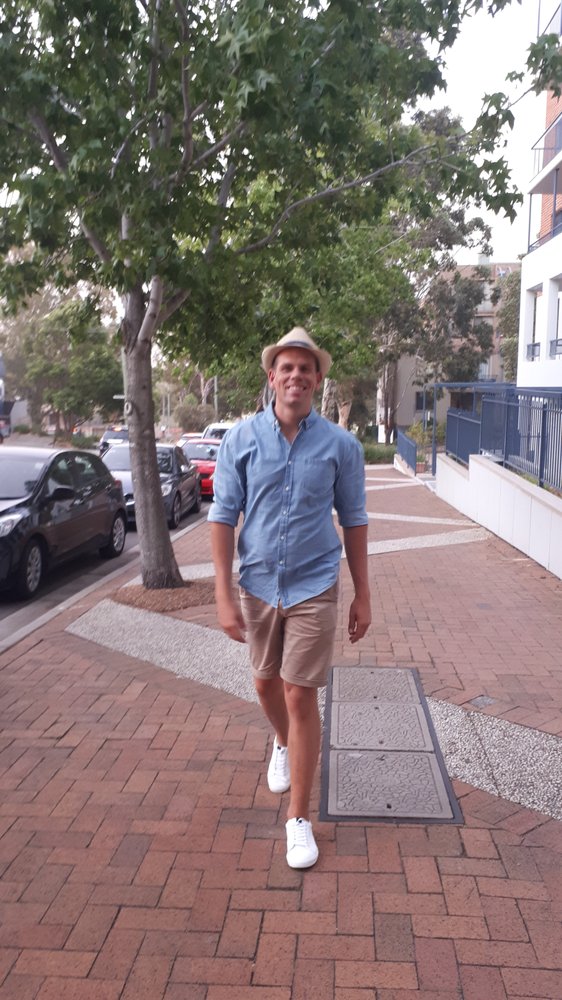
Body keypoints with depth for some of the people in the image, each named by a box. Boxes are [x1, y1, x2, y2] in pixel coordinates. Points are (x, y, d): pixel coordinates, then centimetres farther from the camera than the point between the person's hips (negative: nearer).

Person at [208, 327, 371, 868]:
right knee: (266, 684, 19)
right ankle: (283, 744, 53)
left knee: (300, 698, -1)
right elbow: (223, 516, -6)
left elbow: (353, 520, 1)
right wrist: (224, 595, -11)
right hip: (258, 586, 2)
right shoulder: (241, 439, -6)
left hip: (313, 589, -2)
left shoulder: (340, 444, -7)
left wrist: (363, 595, 2)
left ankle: (299, 817, 16)